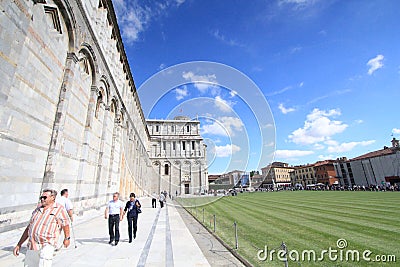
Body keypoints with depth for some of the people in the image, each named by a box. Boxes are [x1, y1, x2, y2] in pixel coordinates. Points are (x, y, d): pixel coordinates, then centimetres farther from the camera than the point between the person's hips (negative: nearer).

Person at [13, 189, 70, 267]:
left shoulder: (59, 209, -2)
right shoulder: (38, 209, 14)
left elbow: (65, 224, 8)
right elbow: (29, 228, 22)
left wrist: (67, 238, 17)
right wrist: (19, 245, 19)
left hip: (47, 245, -6)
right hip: (32, 247, 6)